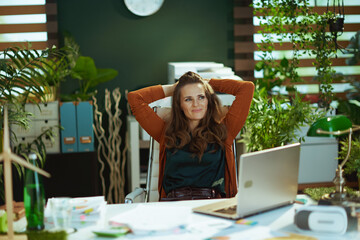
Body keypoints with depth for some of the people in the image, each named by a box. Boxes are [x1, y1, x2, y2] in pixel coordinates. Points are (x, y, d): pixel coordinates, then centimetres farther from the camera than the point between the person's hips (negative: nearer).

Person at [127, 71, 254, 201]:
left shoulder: (221, 130, 17)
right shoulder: (167, 133, 19)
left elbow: (247, 88, 16)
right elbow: (134, 98, 20)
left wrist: (209, 83, 27)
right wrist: (171, 88, 29)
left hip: (213, 201, -1)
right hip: (174, 202, 2)